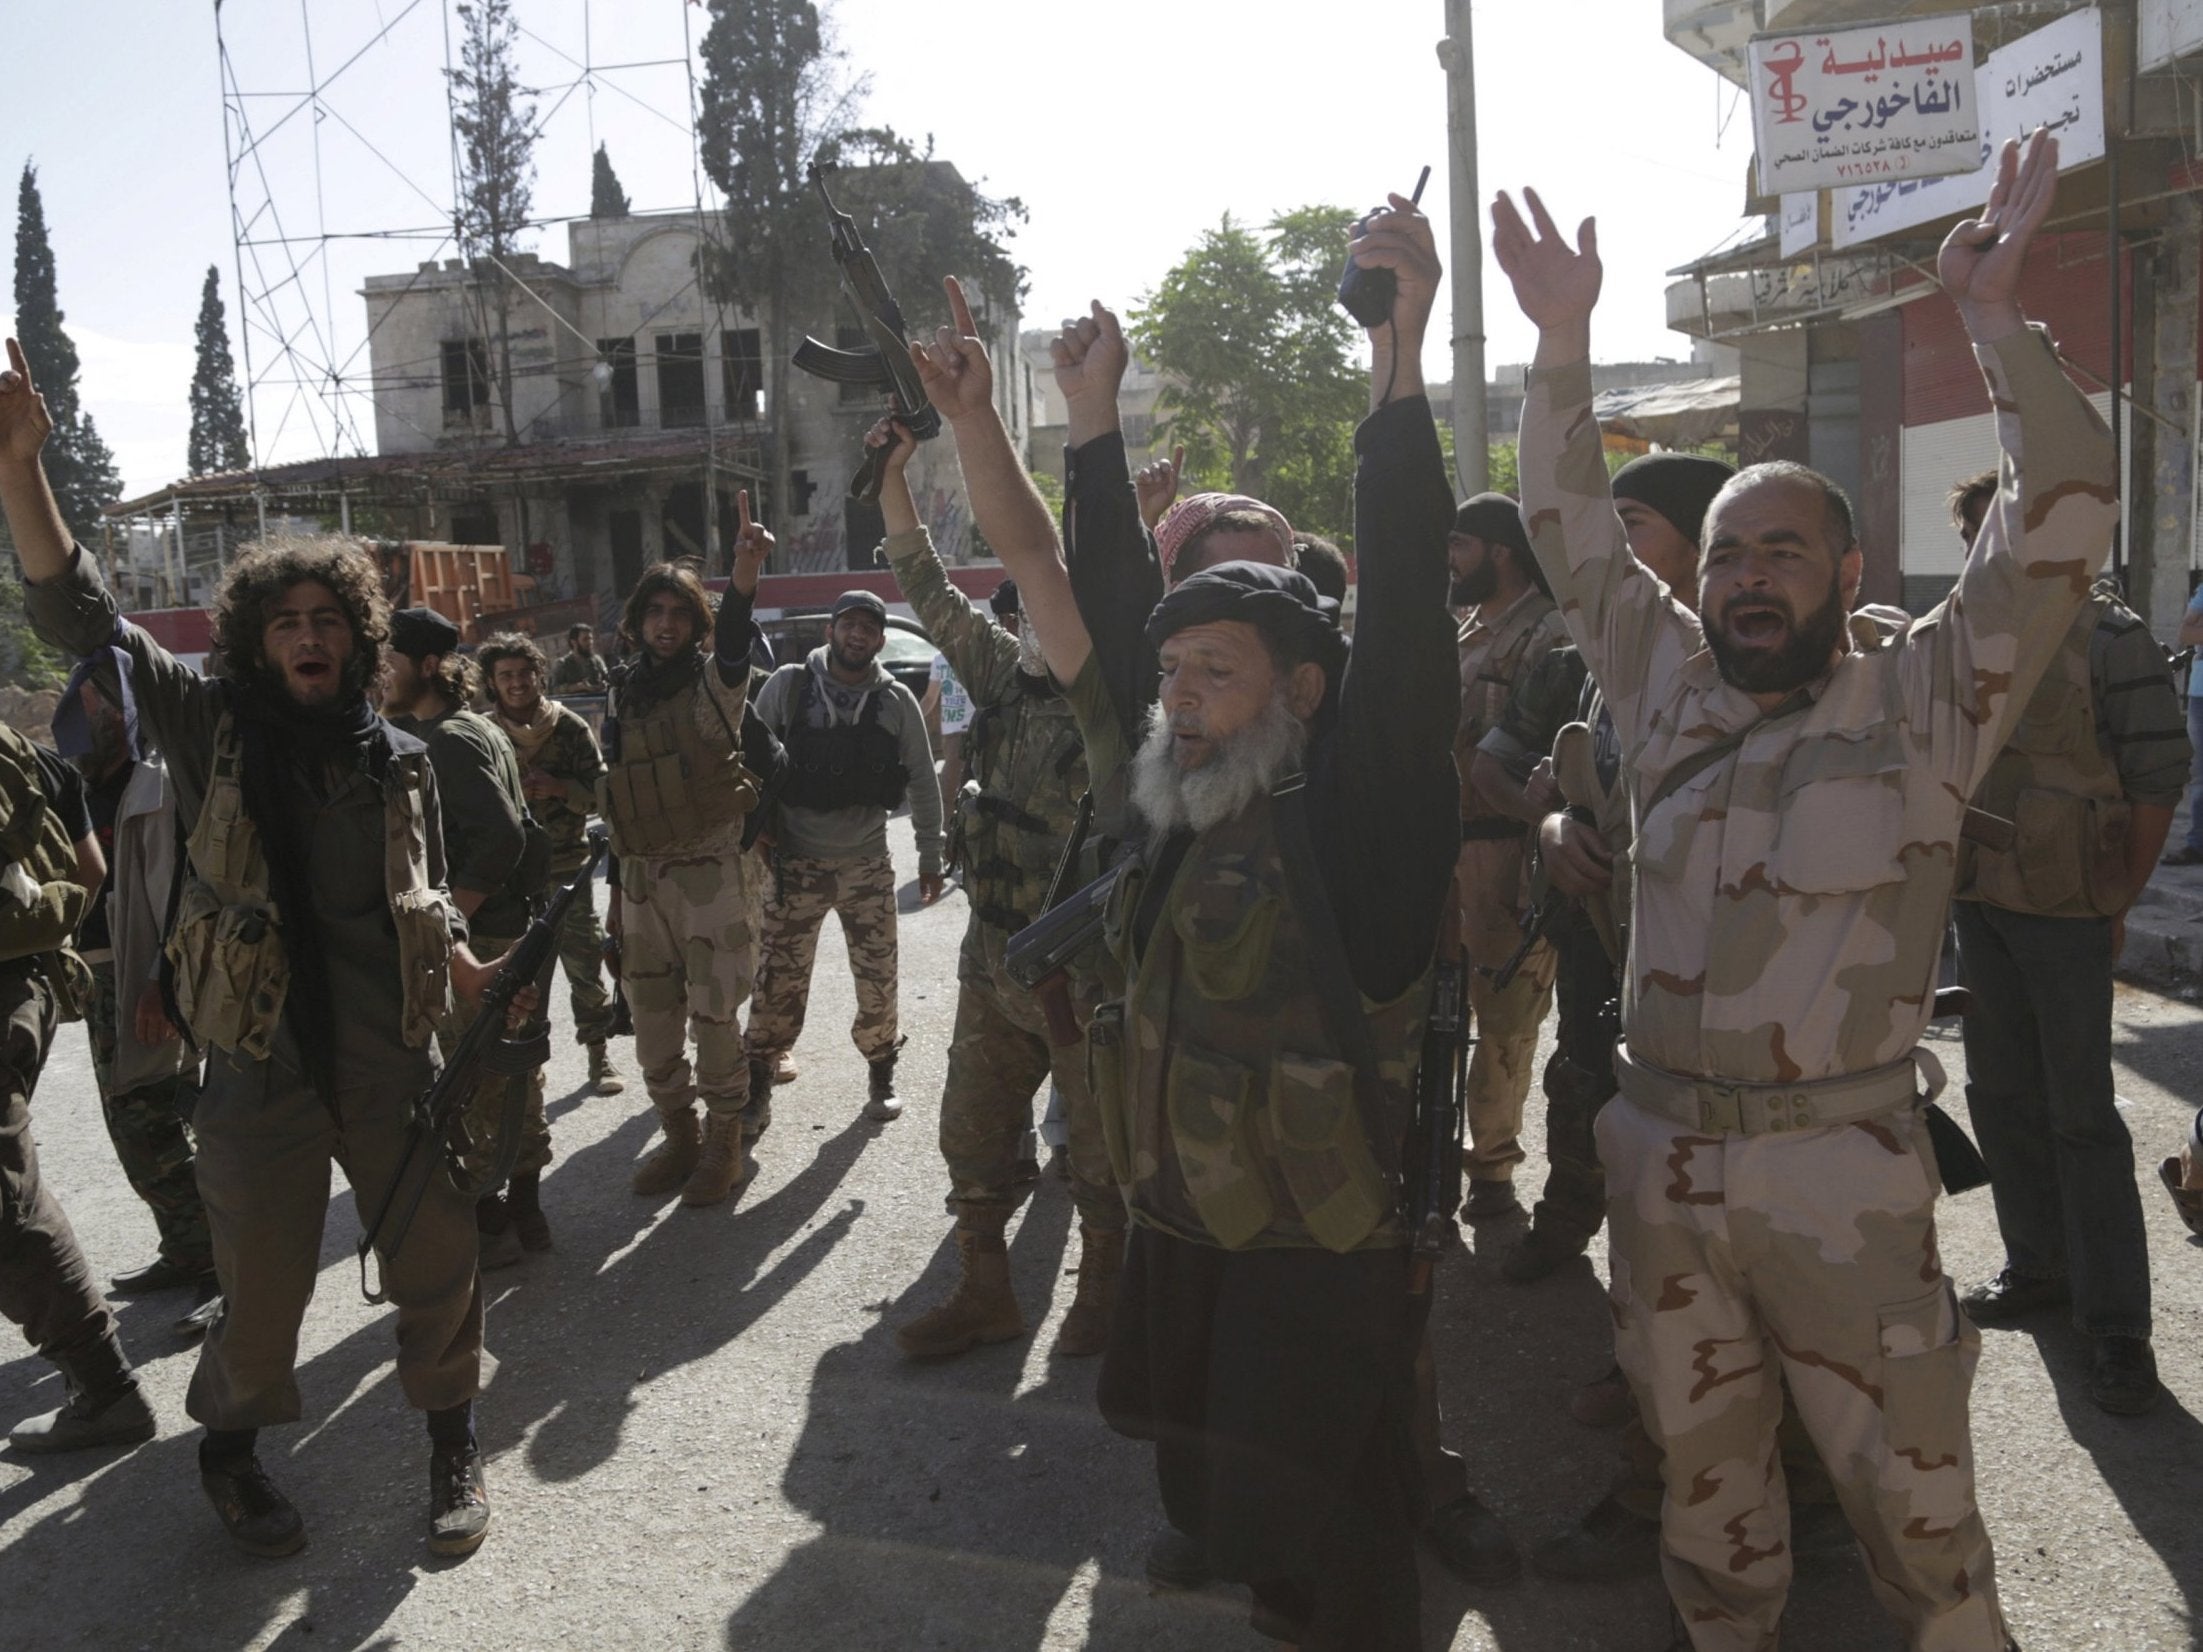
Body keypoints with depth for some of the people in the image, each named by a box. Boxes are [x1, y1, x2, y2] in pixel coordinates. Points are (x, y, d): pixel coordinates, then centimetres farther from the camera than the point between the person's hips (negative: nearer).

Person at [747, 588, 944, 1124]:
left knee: (878, 978, 6)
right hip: (795, 863, -1)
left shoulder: (897, 701, -2)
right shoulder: (786, 686, -5)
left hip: (868, 863, 1)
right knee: (778, 979, 3)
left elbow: (922, 781, 5)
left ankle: (880, 1074, 27)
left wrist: (930, 855, 6)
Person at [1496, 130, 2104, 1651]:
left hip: (1841, 1167, -4)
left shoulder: (1925, 704, -3)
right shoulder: (1669, 686, 7)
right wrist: (1564, 342, 1)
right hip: (1663, 1153, 4)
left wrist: (1997, 315, -17)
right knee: (1702, 1463, 19)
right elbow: (1574, 530, 10)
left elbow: (2065, 517, -11)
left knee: (1911, 1487, 4)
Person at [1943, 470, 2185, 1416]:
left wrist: (2118, 904, -7)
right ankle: (2037, 1267, 30)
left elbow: (2159, 777, -8)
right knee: (2000, 1096, 14)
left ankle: (2116, 1325, 9)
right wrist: (1948, 876, 10)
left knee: (2080, 1115, -2)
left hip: (2065, 909, -6)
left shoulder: (2106, 636, -9)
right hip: (1978, 903, 6)